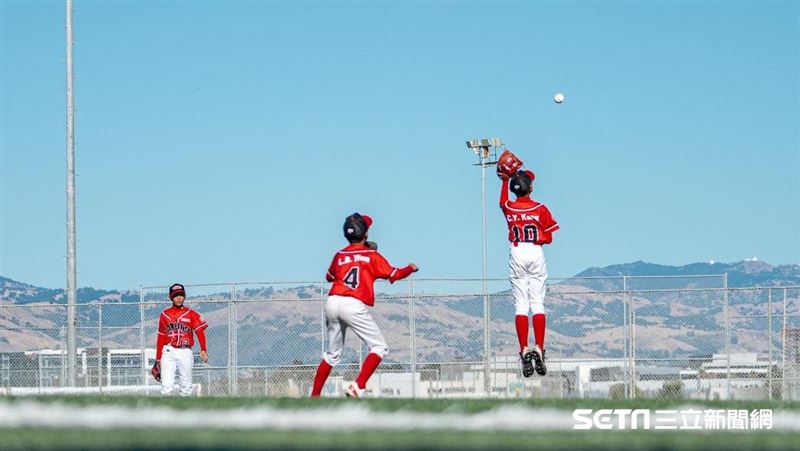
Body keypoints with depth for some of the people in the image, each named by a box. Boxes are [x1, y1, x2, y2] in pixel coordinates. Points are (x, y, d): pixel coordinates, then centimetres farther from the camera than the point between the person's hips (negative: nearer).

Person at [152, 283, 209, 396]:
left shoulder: (191, 314, 4)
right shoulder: (165, 315, 10)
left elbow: (200, 332, -6)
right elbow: (161, 337, 13)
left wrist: (203, 350, -22)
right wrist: (158, 358, 12)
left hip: (185, 352, 0)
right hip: (168, 352, 0)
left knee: (186, 386, 4)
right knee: (167, 386, -12)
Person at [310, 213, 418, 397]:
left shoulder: (339, 255, 16)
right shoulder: (372, 255, 4)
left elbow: (329, 276, 32)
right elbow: (393, 274, 5)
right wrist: (411, 268, 24)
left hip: (332, 303, 5)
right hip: (354, 306, -5)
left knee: (333, 353, 20)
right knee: (379, 347, 3)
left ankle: (314, 396, 17)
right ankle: (357, 387, -15)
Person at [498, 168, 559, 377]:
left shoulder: (508, 208, 2)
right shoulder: (540, 209, -4)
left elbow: (502, 202, 29)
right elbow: (548, 238, 0)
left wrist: (505, 180, 38)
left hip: (516, 254, 1)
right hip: (536, 254, -1)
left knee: (520, 305, 0)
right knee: (538, 304, -1)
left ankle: (524, 351, -10)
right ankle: (539, 349, -11)